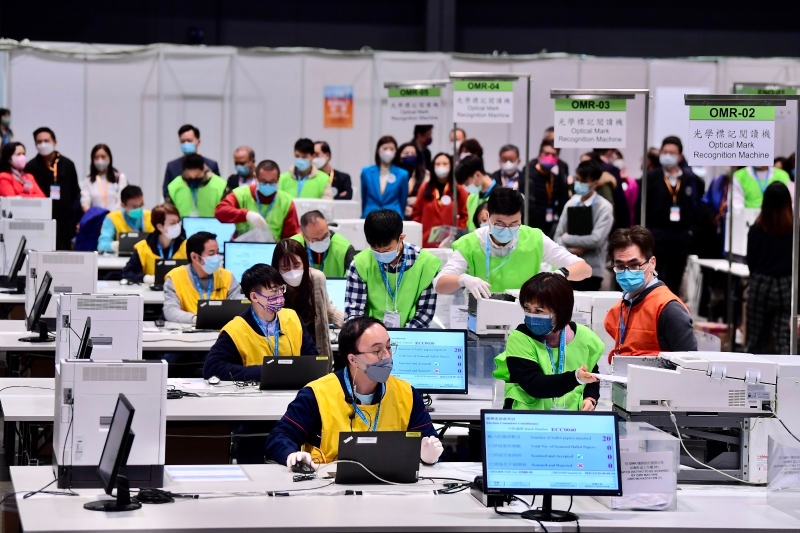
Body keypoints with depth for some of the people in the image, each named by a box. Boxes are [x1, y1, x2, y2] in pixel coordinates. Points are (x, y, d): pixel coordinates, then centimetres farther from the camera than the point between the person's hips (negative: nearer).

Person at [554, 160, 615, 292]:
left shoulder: (604, 208, -6)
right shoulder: (571, 203, 9)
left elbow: (596, 240, -16)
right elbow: (558, 237, 8)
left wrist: (567, 239, -6)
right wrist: (570, 250, -12)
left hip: (591, 271, -4)